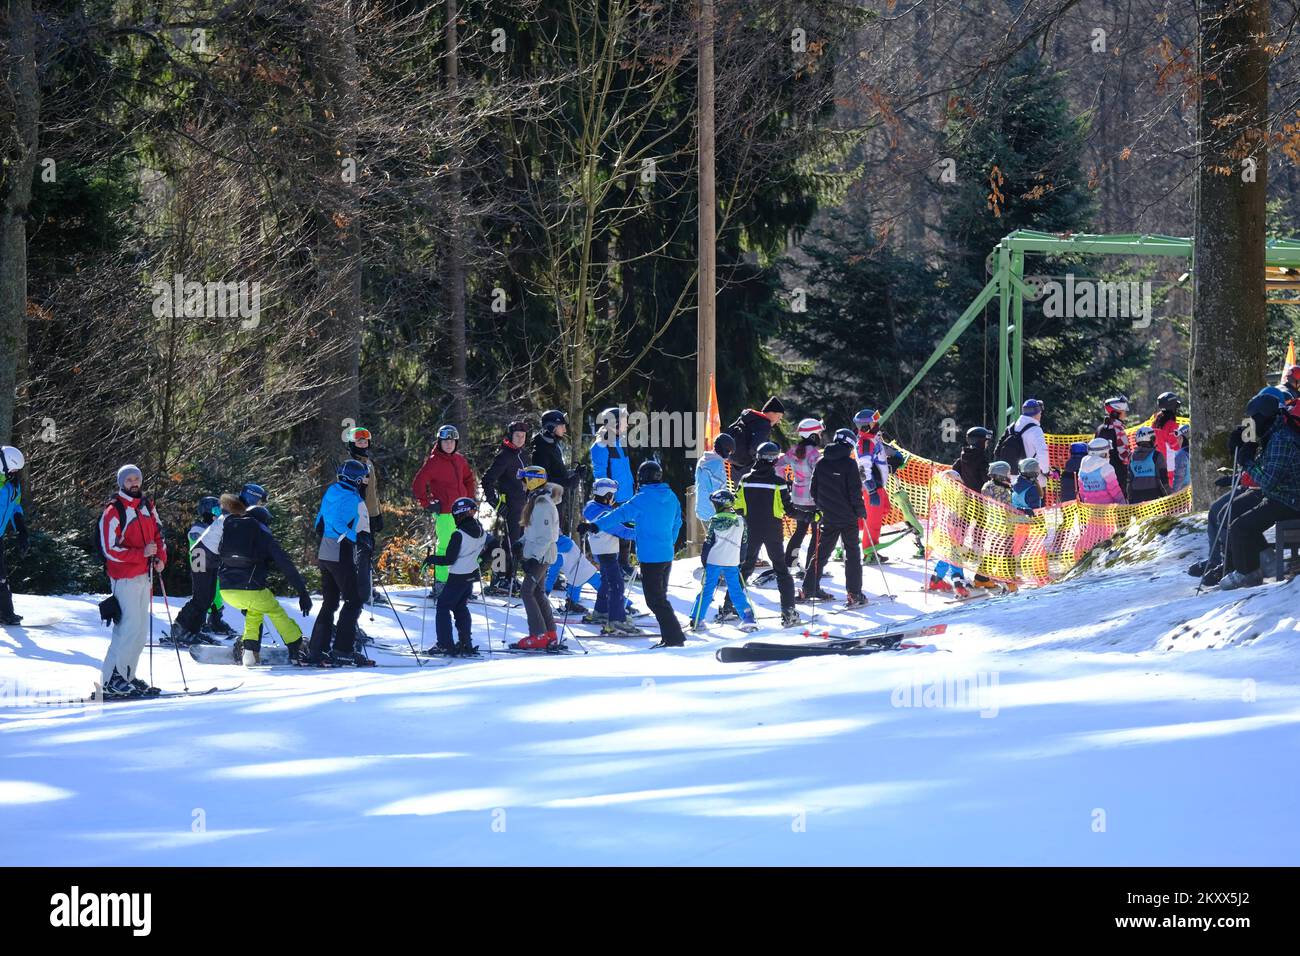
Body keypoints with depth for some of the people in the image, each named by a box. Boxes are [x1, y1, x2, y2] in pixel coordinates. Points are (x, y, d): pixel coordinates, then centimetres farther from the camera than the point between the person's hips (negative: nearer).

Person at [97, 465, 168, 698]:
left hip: (145, 576, 8)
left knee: (141, 629, 10)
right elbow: (111, 549, -15)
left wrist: (160, 558, 3)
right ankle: (111, 680, -11)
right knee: (130, 628, -14)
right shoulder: (114, 511, -10)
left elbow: (158, 534, 22)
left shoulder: (147, 506, 13)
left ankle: (126, 675, 18)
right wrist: (142, 553, -21)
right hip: (125, 578, -8)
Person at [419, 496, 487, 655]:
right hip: (471, 575, 7)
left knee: (443, 607, 2)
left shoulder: (459, 535, -20)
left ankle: (445, 645, -3)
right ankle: (466, 643, 17)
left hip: (457, 577, -7)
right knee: (461, 607, 19)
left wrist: (431, 559, -6)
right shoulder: (482, 533, 1)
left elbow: (449, 559, -19)